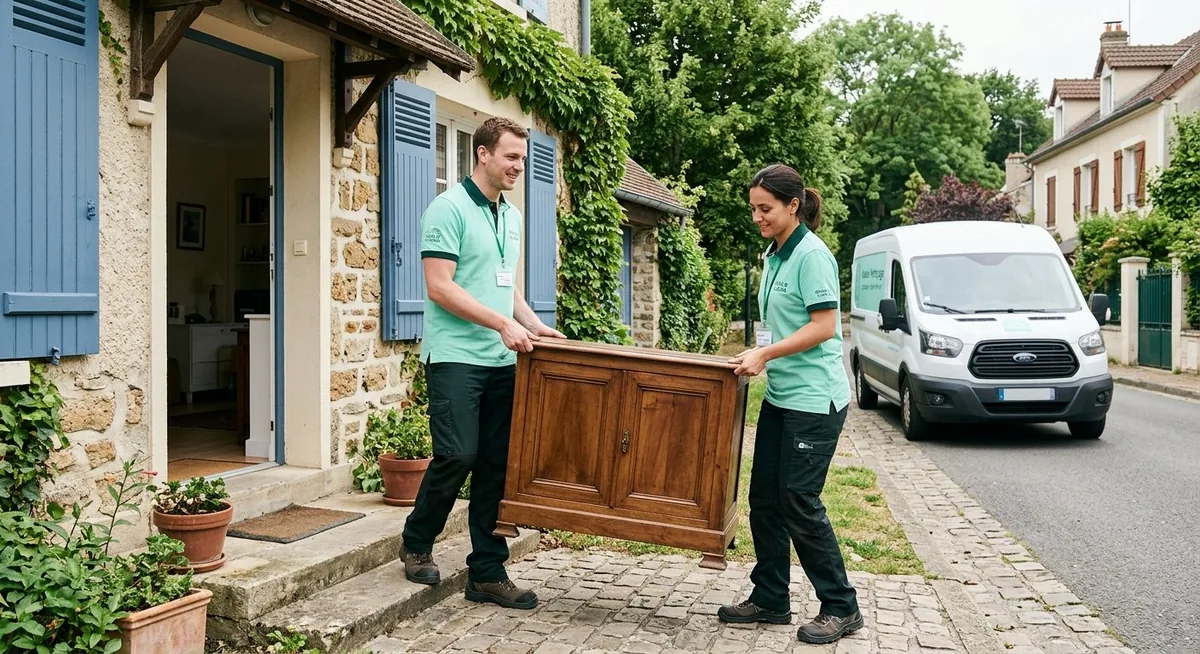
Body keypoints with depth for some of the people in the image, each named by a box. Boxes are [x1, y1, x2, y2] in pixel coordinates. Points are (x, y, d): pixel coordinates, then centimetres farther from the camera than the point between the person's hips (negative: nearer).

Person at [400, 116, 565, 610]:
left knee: (495, 465, 6)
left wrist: (535, 326, 9)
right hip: (456, 357, -7)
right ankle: (416, 543, 18)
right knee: (457, 455, -9)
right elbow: (439, 287, -15)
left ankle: (487, 573, 14)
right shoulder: (449, 208, -8)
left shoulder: (511, 216, 16)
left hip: (502, 361, 7)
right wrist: (503, 324, -18)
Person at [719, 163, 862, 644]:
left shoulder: (812, 254, -14)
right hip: (781, 396, 9)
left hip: (814, 399, -9)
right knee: (765, 497, 9)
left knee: (799, 501, -4)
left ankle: (841, 608, 11)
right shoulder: (774, 255, 12)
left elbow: (824, 327, -19)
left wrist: (765, 353, -19)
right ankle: (771, 600, 21)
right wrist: (759, 354, 9)